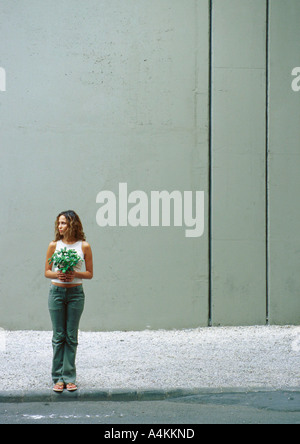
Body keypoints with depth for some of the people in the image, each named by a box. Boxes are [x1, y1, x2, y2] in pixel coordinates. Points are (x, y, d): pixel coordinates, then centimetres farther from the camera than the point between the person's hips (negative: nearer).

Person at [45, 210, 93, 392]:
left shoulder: (84, 246, 0)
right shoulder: (54, 245, 3)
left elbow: (90, 273, 3)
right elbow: (47, 271, 7)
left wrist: (75, 274, -15)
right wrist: (57, 274, -14)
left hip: (76, 293, -1)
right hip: (56, 292, 1)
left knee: (71, 336, 3)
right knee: (58, 336, 3)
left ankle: (70, 377, 9)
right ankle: (58, 378, 9)